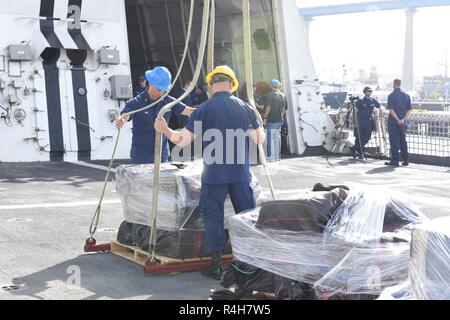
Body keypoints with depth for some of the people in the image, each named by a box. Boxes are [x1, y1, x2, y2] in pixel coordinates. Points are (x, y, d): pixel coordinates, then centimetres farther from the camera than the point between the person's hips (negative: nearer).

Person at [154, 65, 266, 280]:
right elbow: (260, 139, 14)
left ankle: (217, 264, 5)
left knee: (213, 216, 6)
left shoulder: (204, 110, -6)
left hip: (214, 174, -3)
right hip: (241, 174, 3)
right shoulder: (245, 108, 4)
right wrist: (262, 130, 36)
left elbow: (183, 139, -7)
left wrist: (164, 130, 10)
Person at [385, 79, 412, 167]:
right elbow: (409, 110, 4)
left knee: (394, 141, -1)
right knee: (403, 140, 13)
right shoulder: (406, 95, 8)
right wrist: (403, 119, -5)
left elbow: (391, 110, -16)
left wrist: (398, 120, -14)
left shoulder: (392, 96, -9)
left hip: (393, 122, -5)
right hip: (403, 123, 5)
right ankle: (406, 160, 14)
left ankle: (395, 160, -1)